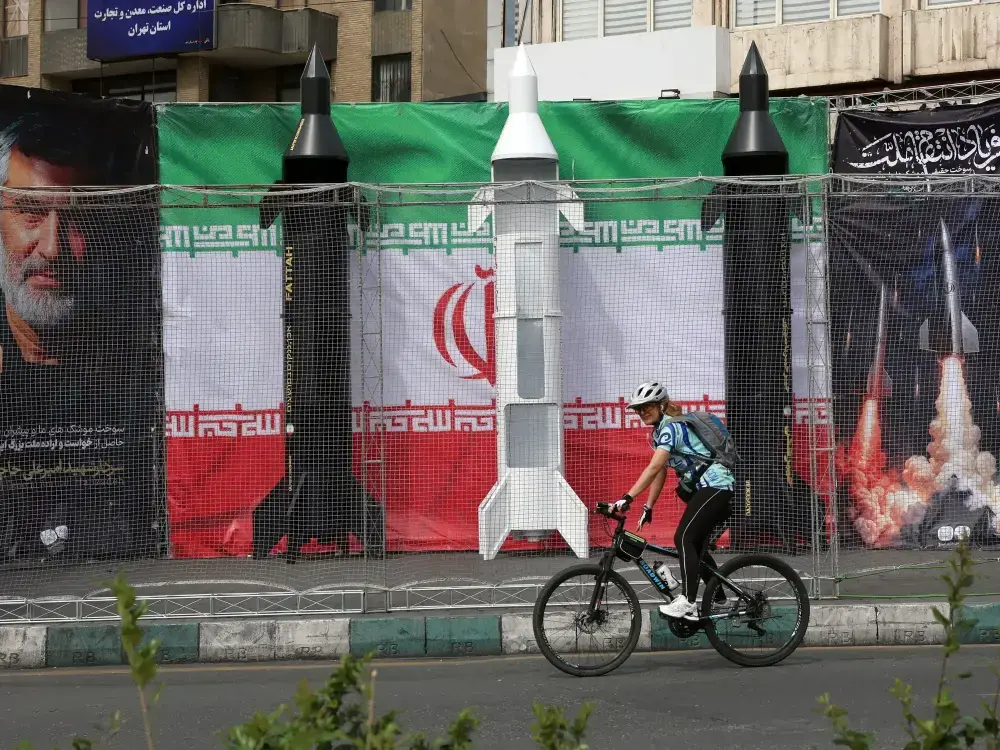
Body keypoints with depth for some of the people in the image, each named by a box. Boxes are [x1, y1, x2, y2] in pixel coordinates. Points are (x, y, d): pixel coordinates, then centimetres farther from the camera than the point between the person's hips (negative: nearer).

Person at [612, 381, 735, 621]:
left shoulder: (671, 427, -16)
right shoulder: (659, 432, 14)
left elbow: (653, 468, -27)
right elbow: (660, 473, 15)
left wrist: (628, 498, -33)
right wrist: (648, 507, 8)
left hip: (715, 486, -11)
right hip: (702, 488, 11)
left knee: (684, 538, -19)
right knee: (696, 545, 14)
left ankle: (688, 603, -27)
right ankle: (721, 601, 23)